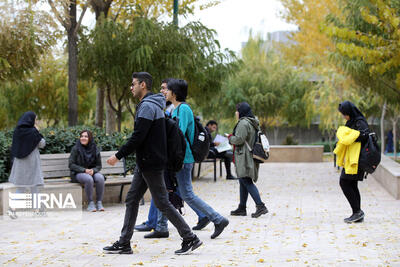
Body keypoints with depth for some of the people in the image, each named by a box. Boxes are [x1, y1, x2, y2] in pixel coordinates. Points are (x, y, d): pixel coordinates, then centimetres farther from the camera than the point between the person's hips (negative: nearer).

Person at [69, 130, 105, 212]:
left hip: (92, 172, 3)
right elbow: (71, 165, -6)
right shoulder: (76, 149, -3)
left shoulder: (95, 149, 5)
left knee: (100, 178, -30)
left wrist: (93, 170, -14)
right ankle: (90, 203, -25)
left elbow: (99, 165, 9)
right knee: (89, 179, -36)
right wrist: (84, 170, -17)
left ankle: (99, 202, -22)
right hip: (78, 173, -3)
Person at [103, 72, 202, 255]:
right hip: (145, 164, 10)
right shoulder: (148, 104, 16)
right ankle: (124, 243, 13)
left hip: (151, 164, -10)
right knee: (131, 200, 11)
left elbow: (137, 137, -23)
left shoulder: (147, 106, -17)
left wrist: (118, 156, -17)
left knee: (162, 203, -5)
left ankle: (190, 239, 1)